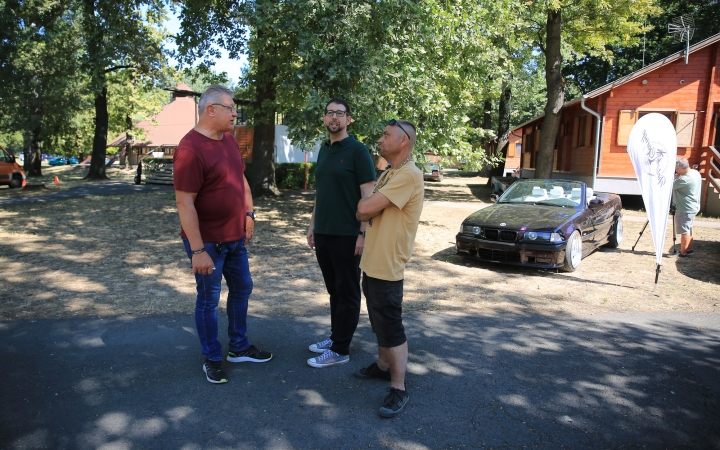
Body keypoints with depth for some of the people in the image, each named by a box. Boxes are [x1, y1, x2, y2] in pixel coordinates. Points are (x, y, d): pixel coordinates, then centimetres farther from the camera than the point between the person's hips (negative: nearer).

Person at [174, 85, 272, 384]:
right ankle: (212, 359, 26)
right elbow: (185, 203, -23)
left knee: (242, 289, 19)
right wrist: (198, 250, -24)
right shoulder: (191, 147, -21)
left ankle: (239, 348, 37)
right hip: (208, 241, -8)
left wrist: (249, 214, 12)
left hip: (235, 236, 9)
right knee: (209, 300, 7)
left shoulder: (228, 139, 5)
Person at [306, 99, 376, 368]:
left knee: (347, 292, 3)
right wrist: (312, 225, 16)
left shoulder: (357, 150, -8)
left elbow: (368, 195, -12)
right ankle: (335, 337, 29)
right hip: (323, 233, 7)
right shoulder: (324, 150, 13)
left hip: (347, 235, -7)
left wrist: (363, 233, -17)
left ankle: (340, 350, 11)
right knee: (333, 289, 16)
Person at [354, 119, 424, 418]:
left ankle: (398, 388, 11)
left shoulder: (409, 175, -19)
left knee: (391, 327, -1)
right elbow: (366, 210, 15)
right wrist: (368, 209, -6)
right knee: (379, 322, 22)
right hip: (372, 260, 10)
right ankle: (383, 365, 39)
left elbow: (365, 210, -24)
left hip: (388, 266, -10)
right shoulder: (388, 174, 14)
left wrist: (365, 209, -3)